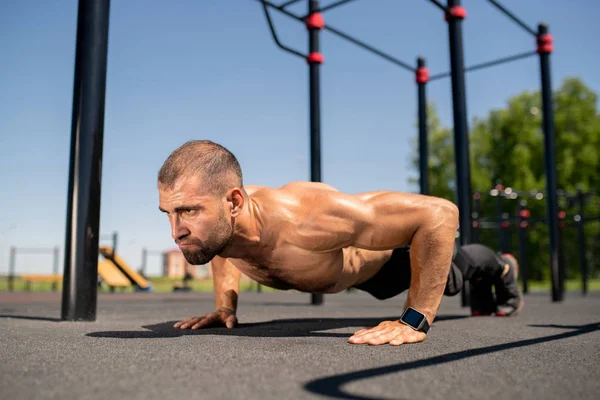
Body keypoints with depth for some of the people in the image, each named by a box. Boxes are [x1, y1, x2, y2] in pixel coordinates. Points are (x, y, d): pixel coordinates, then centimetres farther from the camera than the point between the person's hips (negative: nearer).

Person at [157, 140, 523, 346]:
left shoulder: (299, 220, -53)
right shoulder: (214, 221, -32)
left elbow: (439, 213, -48)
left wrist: (415, 321, -46)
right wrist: (225, 304, -11)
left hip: (395, 246, -6)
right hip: (344, 250, 6)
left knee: (451, 276, 30)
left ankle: (500, 268, 66)